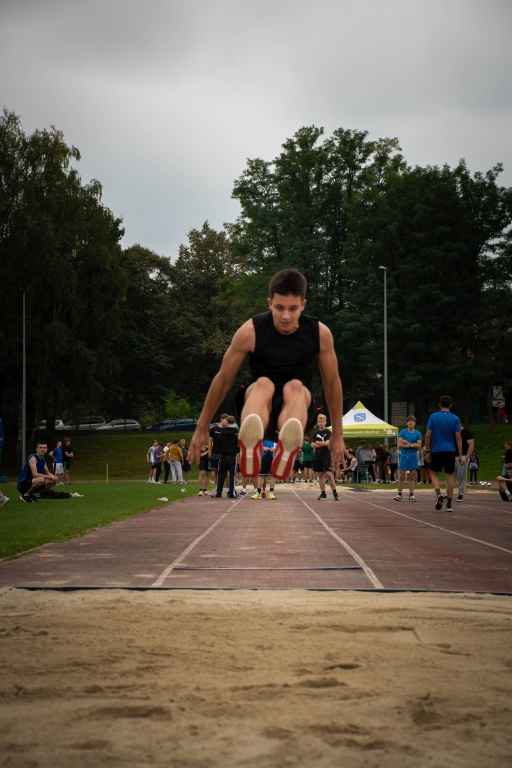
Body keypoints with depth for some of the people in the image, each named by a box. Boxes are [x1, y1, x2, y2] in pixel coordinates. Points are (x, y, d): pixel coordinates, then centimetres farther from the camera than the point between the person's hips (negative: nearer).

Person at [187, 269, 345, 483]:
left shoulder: (320, 333, -9)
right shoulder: (250, 331, -13)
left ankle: (287, 452, -69)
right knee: (263, 384, -36)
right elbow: (223, 379, -2)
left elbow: (332, 383, 4)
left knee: (294, 387, -35)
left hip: (298, 406, 1)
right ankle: (249, 450, -70)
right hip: (258, 404, -1)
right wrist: (201, 429, 3)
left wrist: (337, 435, 10)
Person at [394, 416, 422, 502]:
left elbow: (419, 446, -2)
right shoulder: (402, 432, 4)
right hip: (404, 456, -1)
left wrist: (407, 443, -10)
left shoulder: (417, 433, 6)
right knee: (401, 476, -2)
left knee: (412, 476, 0)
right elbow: (400, 444, -6)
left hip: (413, 456, 1)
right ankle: (399, 494, 3)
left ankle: (411, 494, 4)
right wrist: (412, 445, -9)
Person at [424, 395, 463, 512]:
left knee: (434, 474, 13)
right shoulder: (455, 419, 0)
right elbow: (458, 438, -2)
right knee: (450, 476, 6)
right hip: (450, 451, 0)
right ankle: (449, 504, 4)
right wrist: (460, 455, 1)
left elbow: (428, 435, -2)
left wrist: (427, 450, 8)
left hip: (437, 450, 0)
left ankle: (438, 494, -13)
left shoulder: (433, 417, -1)